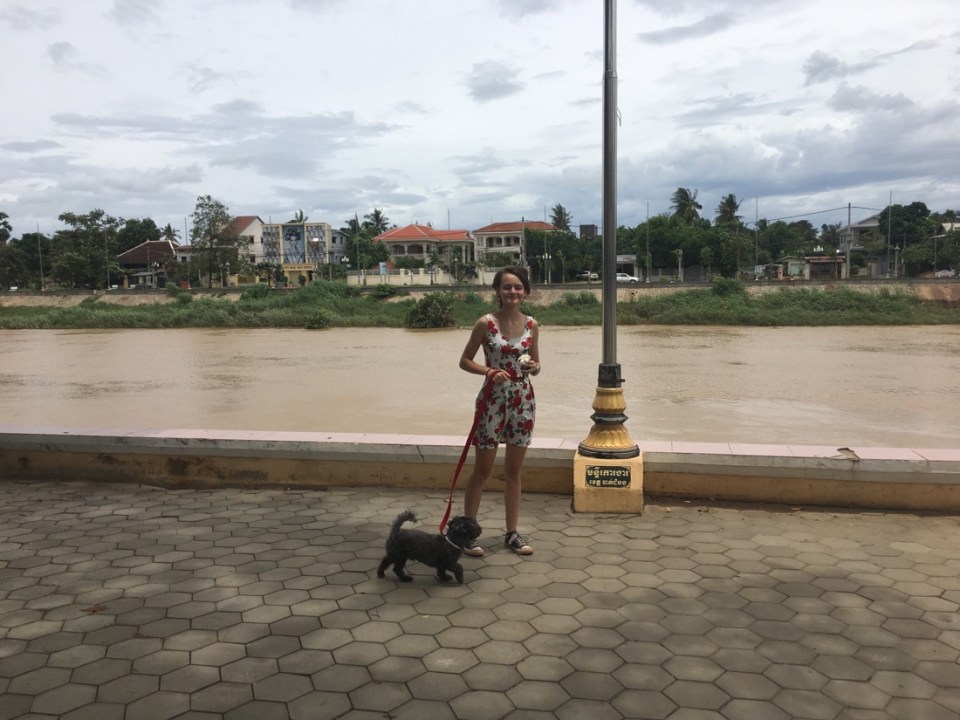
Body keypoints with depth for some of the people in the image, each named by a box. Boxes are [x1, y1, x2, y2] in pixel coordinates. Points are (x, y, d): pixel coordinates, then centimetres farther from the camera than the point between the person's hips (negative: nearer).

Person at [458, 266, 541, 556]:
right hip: (493, 400, -4)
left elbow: (536, 364, 11)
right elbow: (465, 361, -4)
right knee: (482, 470, 4)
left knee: (514, 470, 12)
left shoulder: (531, 325, 2)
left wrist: (533, 367, -12)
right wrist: (489, 371, -21)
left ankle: (512, 533, 23)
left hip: (523, 401, 4)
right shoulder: (486, 323, -9)